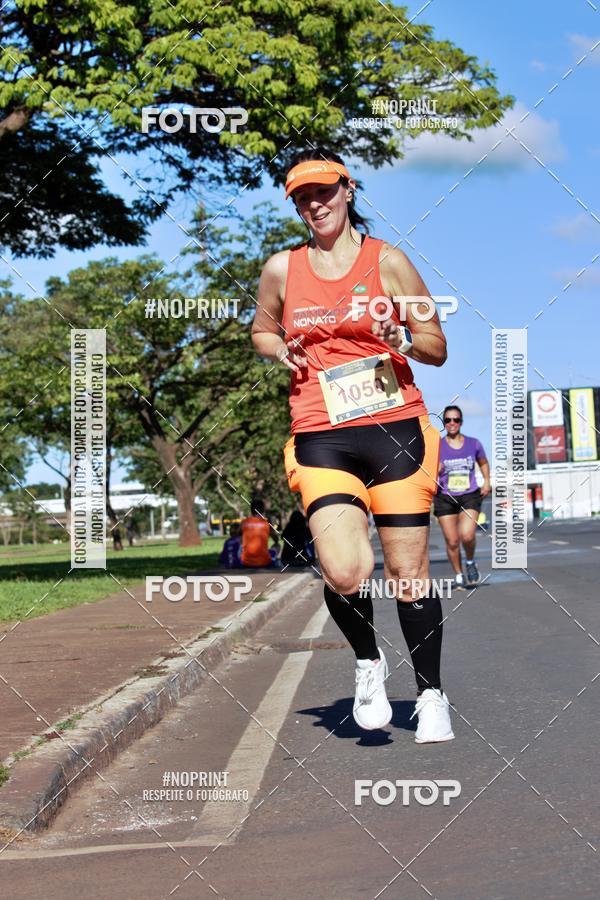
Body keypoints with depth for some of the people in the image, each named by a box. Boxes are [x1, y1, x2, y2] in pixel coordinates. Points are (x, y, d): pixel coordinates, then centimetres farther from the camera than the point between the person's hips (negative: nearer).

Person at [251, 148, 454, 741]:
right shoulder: (282, 269, 10)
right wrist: (280, 349, 4)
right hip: (321, 440, 1)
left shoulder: (387, 260, 5)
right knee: (344, 573, -18)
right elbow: (261, 331, 27)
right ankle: (367, 662, 12)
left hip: (395, 429, -1)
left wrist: (400, 336, -12)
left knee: (408, 570, 1)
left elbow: (437, 348, 9)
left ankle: (431, 694, 19)